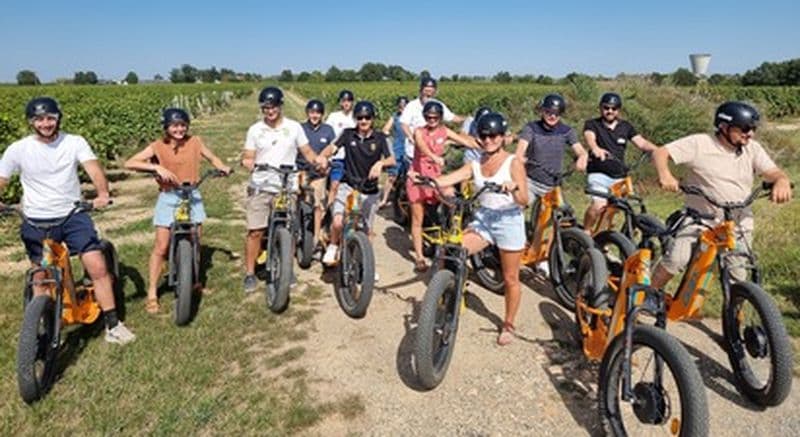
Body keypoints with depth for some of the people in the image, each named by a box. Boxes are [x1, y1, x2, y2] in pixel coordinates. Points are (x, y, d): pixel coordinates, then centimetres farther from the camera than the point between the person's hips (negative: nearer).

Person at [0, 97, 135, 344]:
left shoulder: (75, 143, -5)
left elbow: (94, 168, -18)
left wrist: (103, 194, -38)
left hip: (73, 215, -1)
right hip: (37, 221, 1)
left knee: (98, 267, -10)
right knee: (40, 278, 11)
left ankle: (112, 325, 2)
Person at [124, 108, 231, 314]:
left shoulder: (194, 142, 1)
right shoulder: (158, 146, -6)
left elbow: (212, 158, 14)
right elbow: (129, 163, -13)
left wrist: (223, 167, -8)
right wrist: (156, 167, -26)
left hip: (192, 196, 3)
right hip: (168, 198, -3)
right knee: (161, 247, -4)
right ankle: (152, 294, 4)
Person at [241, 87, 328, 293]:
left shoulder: (294, 127, 4)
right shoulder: (255, 130, 4)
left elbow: (307, 152, 5)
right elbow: (248, 157, 2)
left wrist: (318, 159, -16)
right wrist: (247, 163, -22)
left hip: (287, 187, 0)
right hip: (260, 187, 0)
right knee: (255, 231, -2)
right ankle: (250, 274, 11)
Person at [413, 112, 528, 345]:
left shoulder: (513, 163, -5)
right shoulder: (475, 165, 7)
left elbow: (524, 201, -12)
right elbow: (446, 180, -7)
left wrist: (514, 189, -34)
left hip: (509, 220, -4)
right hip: (483, 218, 4)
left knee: (510, 278, 7)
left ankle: (508, 325, 25)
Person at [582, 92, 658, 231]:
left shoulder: (626, 126, 12)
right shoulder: (592, 124, 0)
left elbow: (641, 143, 0)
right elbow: (590, 138, -22)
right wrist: (595, 148, -45)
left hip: (619, 176, 5)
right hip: (599, 174, -4)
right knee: (599, 205, -23)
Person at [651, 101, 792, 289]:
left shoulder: (753, 149, 2)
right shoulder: (699, 143, -10)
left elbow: (773, 172, -5)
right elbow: (660, 153, -15)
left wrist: (782, 181, -30)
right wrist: (665, 174, -35)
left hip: (738, 224, 4)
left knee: (738, 277, 6)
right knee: (676, 259, -18)